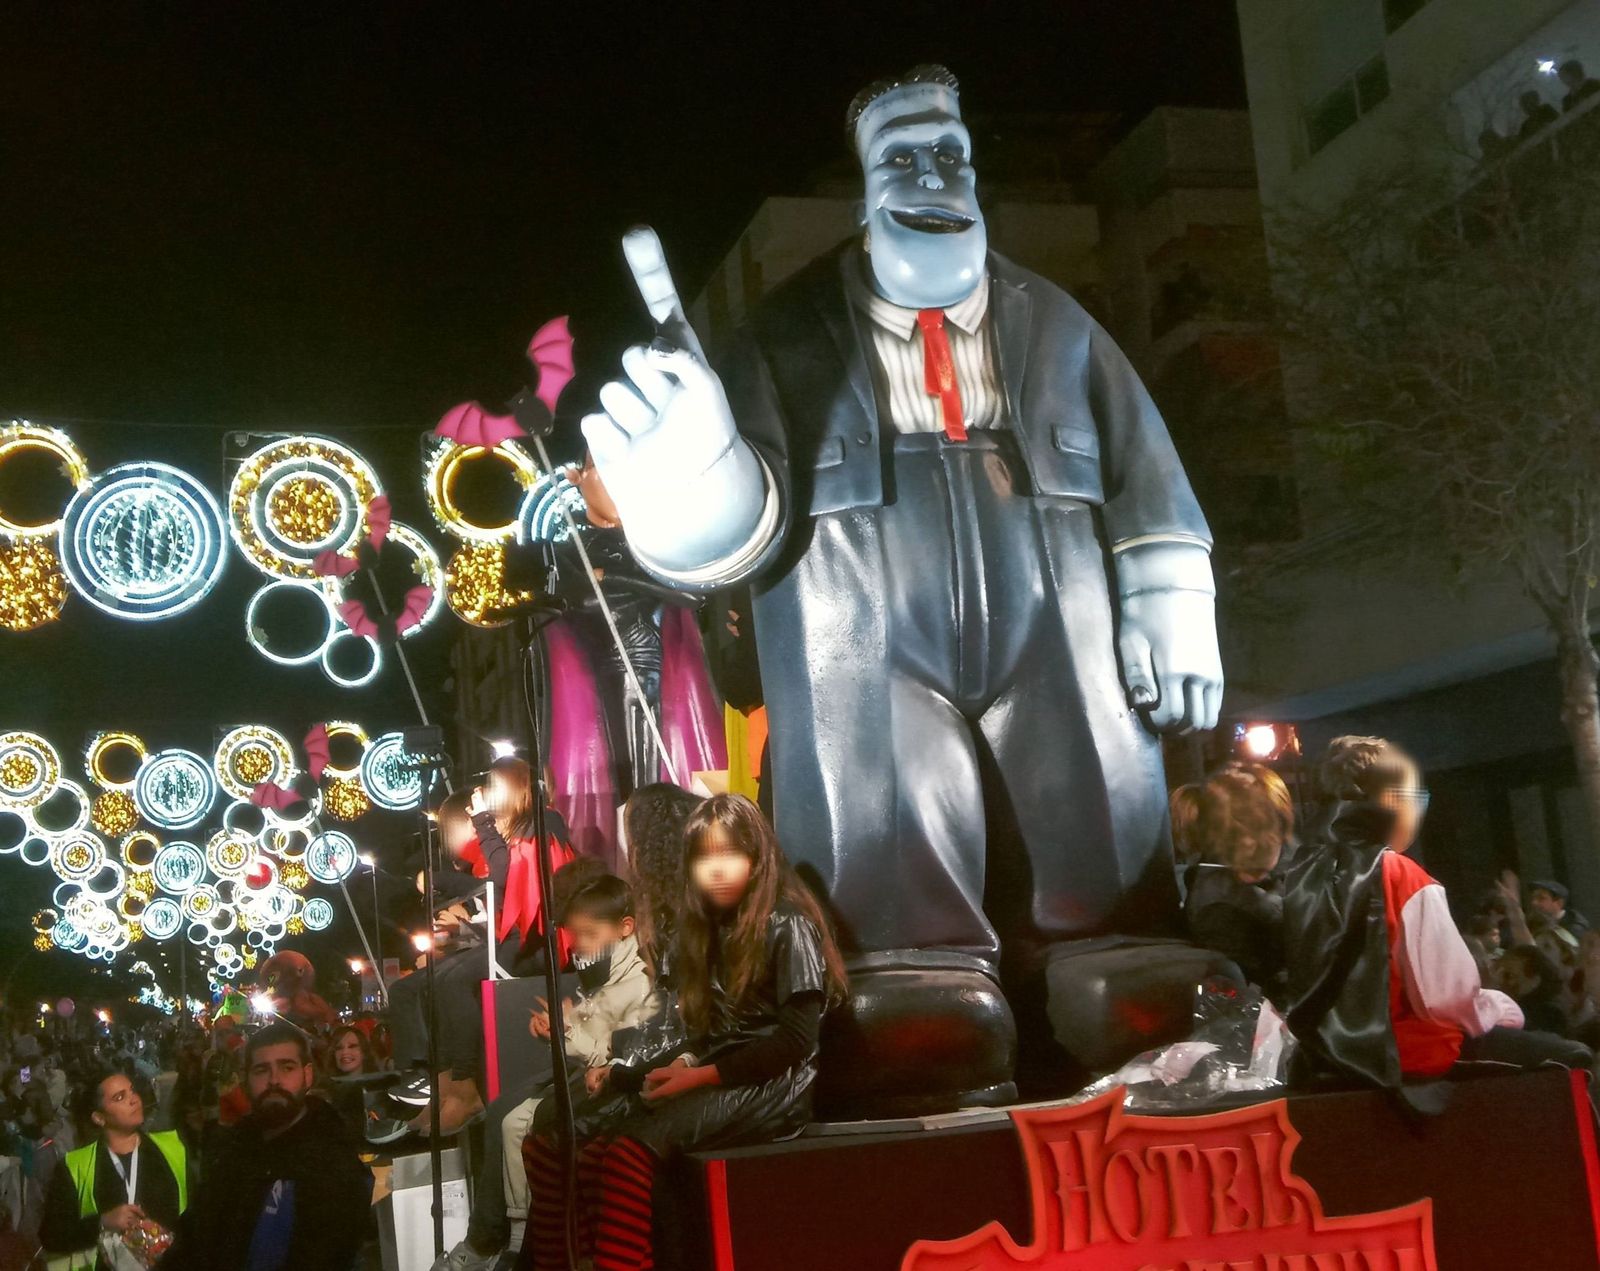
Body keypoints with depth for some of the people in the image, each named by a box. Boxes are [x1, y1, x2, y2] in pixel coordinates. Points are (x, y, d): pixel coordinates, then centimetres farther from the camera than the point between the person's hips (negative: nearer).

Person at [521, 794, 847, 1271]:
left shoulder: (788, 926, -6)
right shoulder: (712, 925, 17)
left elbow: (796, 1038, -12)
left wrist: (702, 1076, -15)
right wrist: (686, 1063, -4)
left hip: (773, 1084, -7)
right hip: (713, 1077, 7)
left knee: (632, 1145, -32)